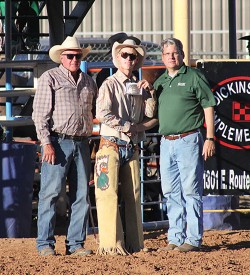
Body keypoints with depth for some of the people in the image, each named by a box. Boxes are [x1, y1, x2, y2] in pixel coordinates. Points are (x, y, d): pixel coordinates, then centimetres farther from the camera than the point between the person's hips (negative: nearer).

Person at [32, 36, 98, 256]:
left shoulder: (88, 82, 17)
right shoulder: (50, 78, 1)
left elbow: (97, 110, 25)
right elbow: (40, 113, -5)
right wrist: (47, 143, -13)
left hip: (82, 144, 5)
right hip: (58, 141, -5)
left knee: (81, 195, 5)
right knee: (51, 193, -6)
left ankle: (75, 244, 10)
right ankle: (45, 244, -2)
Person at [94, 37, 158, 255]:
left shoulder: (138, 87, 14)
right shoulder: (110, 85, -3)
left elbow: (150, 116, 14)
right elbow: (103, 114, -15)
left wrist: (150, 93, -1)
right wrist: (131, 126, -10)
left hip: (132, 148, 6)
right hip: (112, 145, -6)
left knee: (133, 196, 5)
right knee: (109, 195, -10)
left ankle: (134, 244, 8)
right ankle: (111, 245, -11)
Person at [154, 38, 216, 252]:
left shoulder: (194, 77, -1)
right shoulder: (159, 82, 16)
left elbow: (208, 107, -3)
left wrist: (210, 138, -9)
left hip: (188, 140, -6)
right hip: (166, 143, 6)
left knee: (191, 191, -5)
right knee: (171, 193, 8)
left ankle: (193, 239, -2)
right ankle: (175, 238, 13)